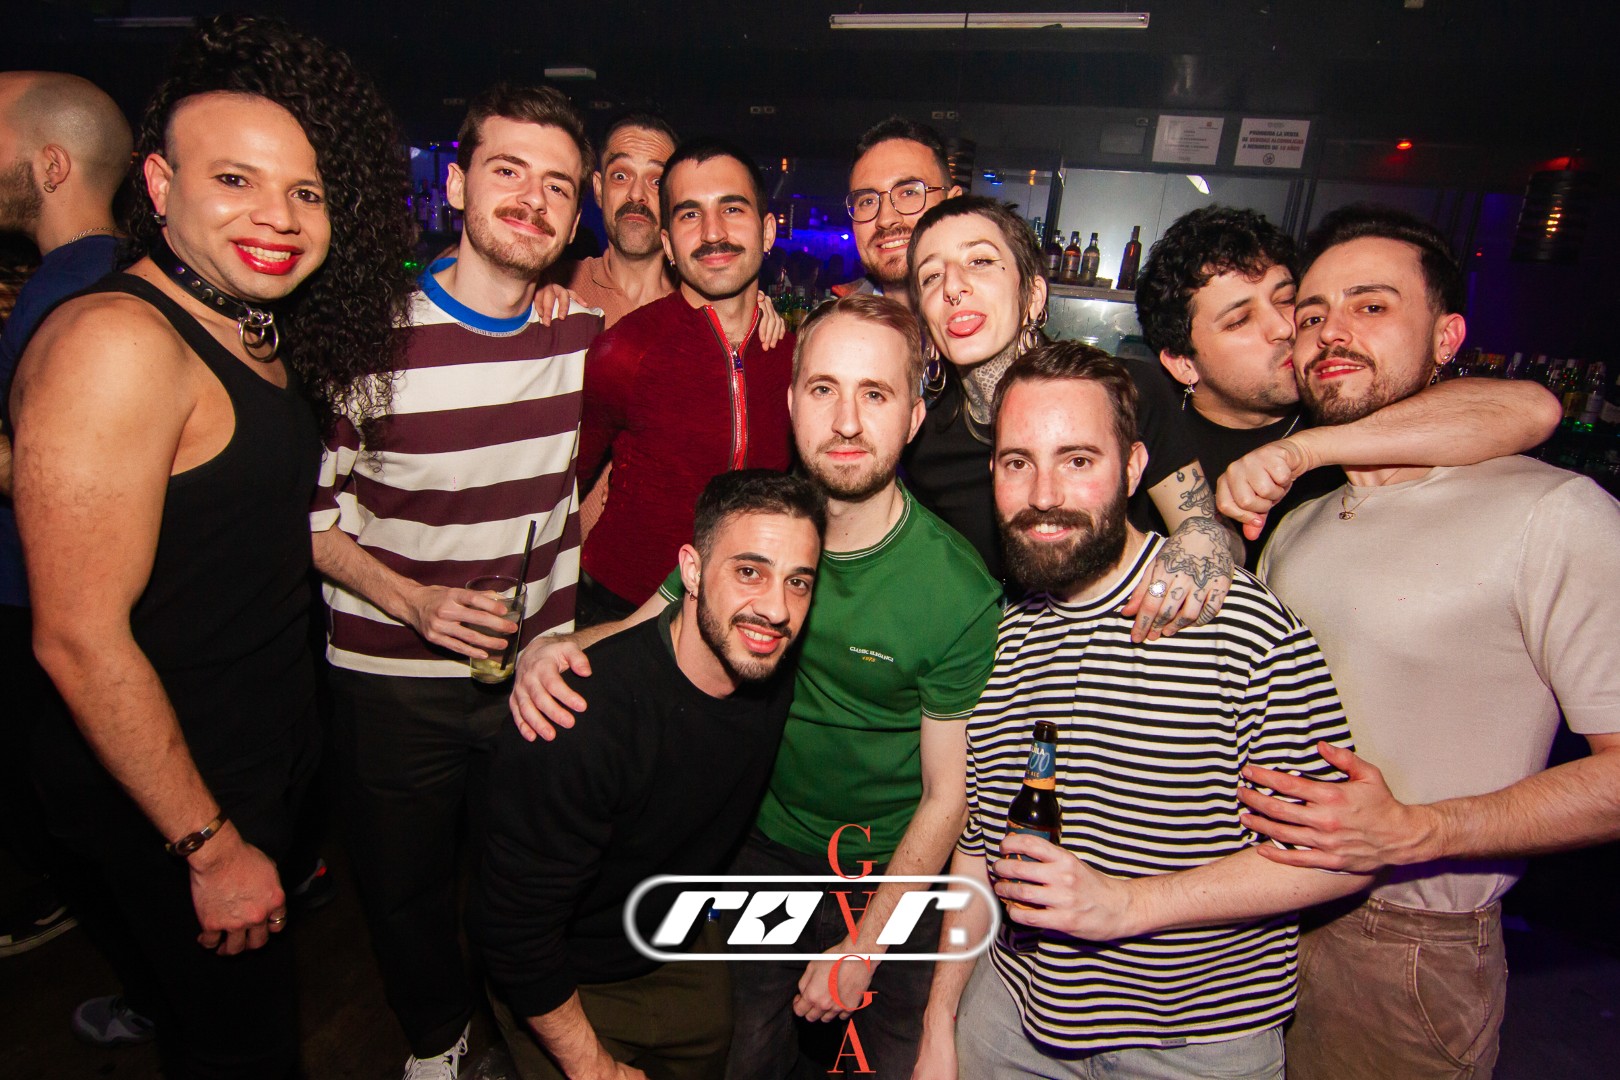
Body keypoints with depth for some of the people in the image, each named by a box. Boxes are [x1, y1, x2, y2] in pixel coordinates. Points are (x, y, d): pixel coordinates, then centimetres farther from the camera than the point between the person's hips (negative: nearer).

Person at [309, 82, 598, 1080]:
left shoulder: (585, 334, -2)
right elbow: (308, 504, -7)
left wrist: (567, 636, 9)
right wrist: (409, 598, -21)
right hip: (394, 675, -2)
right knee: (404, 882, 18)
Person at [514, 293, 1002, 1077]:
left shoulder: (960, 594, -26)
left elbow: (946, 794, -18)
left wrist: (864, 949, -12)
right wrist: (553, 651, -26)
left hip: (892, 870, -2)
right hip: (764, 843, 3)